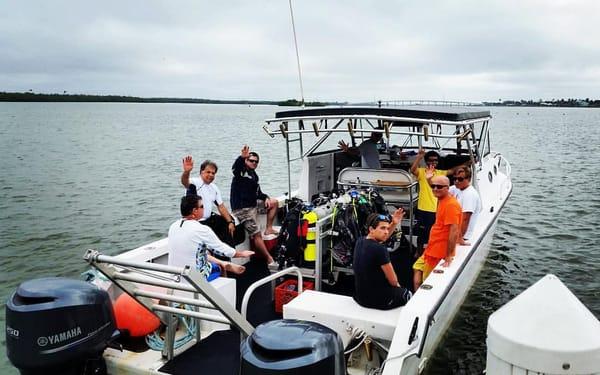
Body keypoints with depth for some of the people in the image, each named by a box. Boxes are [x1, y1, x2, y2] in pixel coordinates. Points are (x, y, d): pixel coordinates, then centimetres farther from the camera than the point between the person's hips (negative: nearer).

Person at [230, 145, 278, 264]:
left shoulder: (254, 175, 18)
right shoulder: (241, 171, -7)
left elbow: (257, 192, 23)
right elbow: (235, 168, -32)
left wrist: (265, 198, 1)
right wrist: (242, 157, -52)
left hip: (253, 204, 9)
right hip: (242, 208, -9)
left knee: (274, 202, 13)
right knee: (256, 235, -9)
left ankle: (269, 229, 12)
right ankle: (269, 259, -5)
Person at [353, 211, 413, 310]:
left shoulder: (360, 242, -4)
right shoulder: (379, 250, -26)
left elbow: (382, 237, 16)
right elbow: (393, 281, -16)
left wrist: (394, 223, 2)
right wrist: (397, 286, 6)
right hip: (378, 300, -7)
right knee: (408, 294, 23)